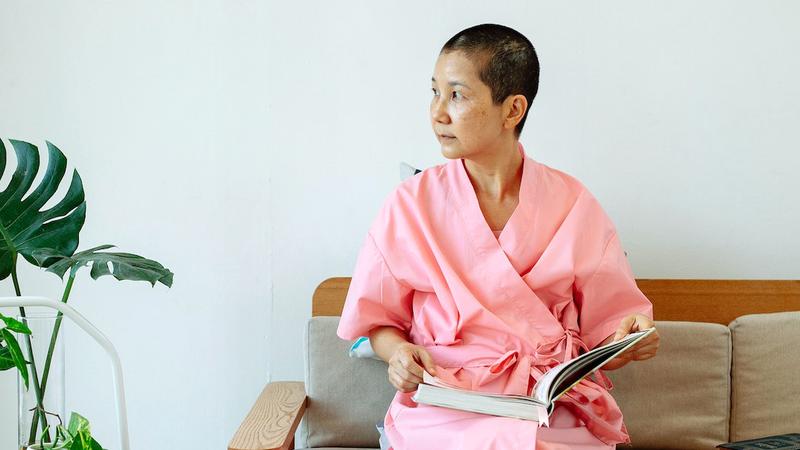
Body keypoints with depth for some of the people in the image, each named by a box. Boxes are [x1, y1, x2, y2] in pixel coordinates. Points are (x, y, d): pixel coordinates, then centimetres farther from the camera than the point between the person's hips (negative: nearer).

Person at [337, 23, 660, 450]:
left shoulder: (572, 204, 4)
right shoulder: (411, 203, 2)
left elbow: (603, 327, 9)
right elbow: (379, 319, 9)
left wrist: (629, 340, -13)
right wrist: (397, 351, -12)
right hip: (444, 409, 0)